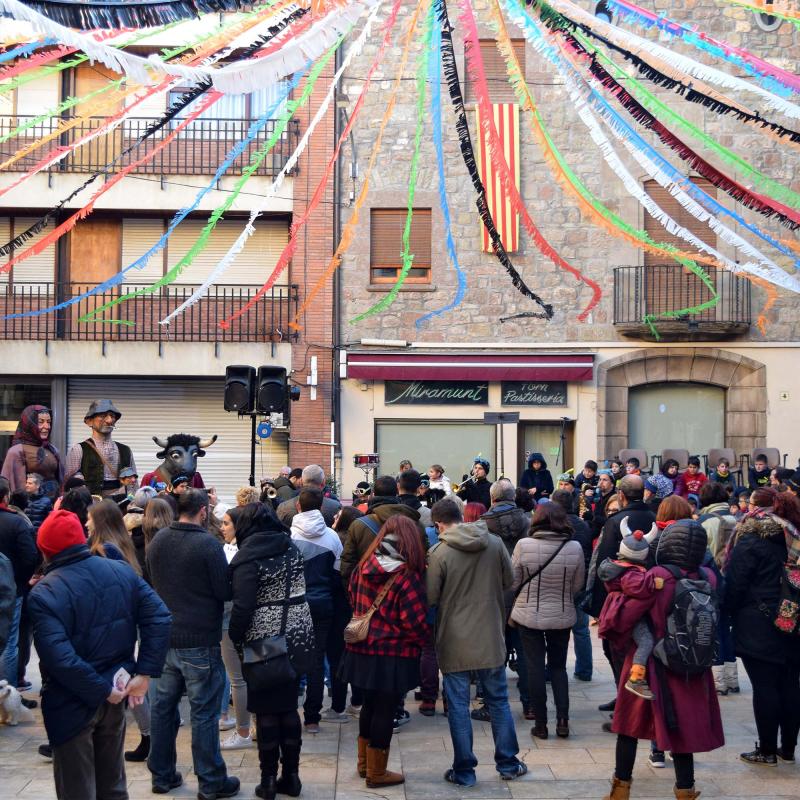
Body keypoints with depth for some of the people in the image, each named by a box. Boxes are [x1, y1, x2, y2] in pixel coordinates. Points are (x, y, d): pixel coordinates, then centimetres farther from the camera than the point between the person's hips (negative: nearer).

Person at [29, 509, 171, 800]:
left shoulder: (44, 593, -18)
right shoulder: (122, 571, -2)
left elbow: (59, 657, -28)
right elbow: (160, 619, -7)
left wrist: (103, 690, -18)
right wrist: (145, 674, -7)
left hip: (72, 705, -5)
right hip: (114, 692, 5)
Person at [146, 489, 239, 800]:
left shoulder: (157, 540, 3)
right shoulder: (208, 543, -17)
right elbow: (226, 591, -13)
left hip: (163, 638, 6)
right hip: (200, 641, -6)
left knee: (162, 707, 14)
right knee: (204, 713, 2)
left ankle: (162, 775, 25)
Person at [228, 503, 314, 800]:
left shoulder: (248, 557, -12)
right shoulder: (292, 548, 7)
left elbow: (243, 606, -17)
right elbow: (298, 590, 10)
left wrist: (235, 638, -5)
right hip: (298, 638, 5)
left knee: (266, 711, 4)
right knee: (288, 706, 13)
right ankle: (291, 776, 18)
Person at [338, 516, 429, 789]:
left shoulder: (363, 566, 1)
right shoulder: (408, 575, -17)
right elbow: (415, 621, -18)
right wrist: (426, 639, 0)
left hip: (363, 649, 6)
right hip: (393, 654, -6)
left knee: (370, 704, 21)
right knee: (385, 710, 5)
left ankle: (364, 762, 34)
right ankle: (376, 773, 16)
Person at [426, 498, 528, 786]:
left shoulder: (440, 553, -15)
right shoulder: (495, 543, -5)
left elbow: (430, 598, -8)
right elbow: (508, 582, 7)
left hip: (455, 642, -3)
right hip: (491, 638, 3)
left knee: (458, 706, 7)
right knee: (498, 701, 16)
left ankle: (464, 771, 13)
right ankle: (508, 764, 24)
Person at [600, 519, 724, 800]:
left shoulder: (659, 576, -21)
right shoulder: (708, 578, -9)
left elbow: (626, 617, -18)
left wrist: (609, 629, 0)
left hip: (653, 664, -3)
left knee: (631, 723, 15)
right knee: (683, 726, 14)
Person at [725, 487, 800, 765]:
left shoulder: (751, 538, -11)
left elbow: (735, 582, -11)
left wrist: (731, 610, 2)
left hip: (758, 627, -6)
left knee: (764, 686, -2)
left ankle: (767, 750, 3)